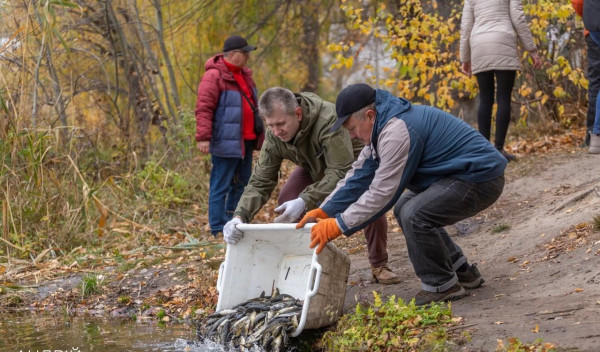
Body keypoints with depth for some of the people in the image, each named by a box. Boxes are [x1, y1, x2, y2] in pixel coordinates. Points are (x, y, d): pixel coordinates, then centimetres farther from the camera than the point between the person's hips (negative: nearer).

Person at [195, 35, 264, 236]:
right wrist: (203, 137, -24)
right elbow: (203, 108, -18)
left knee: (242, 183, 15)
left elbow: (253, 106, 25)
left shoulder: (244, 75, 15)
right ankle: (218, 231, 0)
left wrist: (260, 134, 25)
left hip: (246, 142, 9)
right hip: (226, 143, -9)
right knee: (221, 187, -4)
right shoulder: (214, 76, -13)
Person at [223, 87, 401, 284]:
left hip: (352, 160, -5)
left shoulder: (328, 120, -44)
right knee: (286, 203, -18)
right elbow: (260, 182, -26)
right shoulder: (274, 137, -27)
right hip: (315, 166, 5)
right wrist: (240, 216, -44)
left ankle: (379, 266, -9)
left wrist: (305, 201, -56)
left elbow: (340, 172, -45)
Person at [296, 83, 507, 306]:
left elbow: (383, 192, -22)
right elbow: (359, 175, 12)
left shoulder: (398, 131, -24)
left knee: (414, 215, -23)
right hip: (462, 173, 11)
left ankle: (441, 286, -5)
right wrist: (325, 211, 4)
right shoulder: (382, 126, 9)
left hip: (481, 179, -11)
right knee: (404, 209, 17)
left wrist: (339, 225, -17)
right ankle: (461, 272, 23)